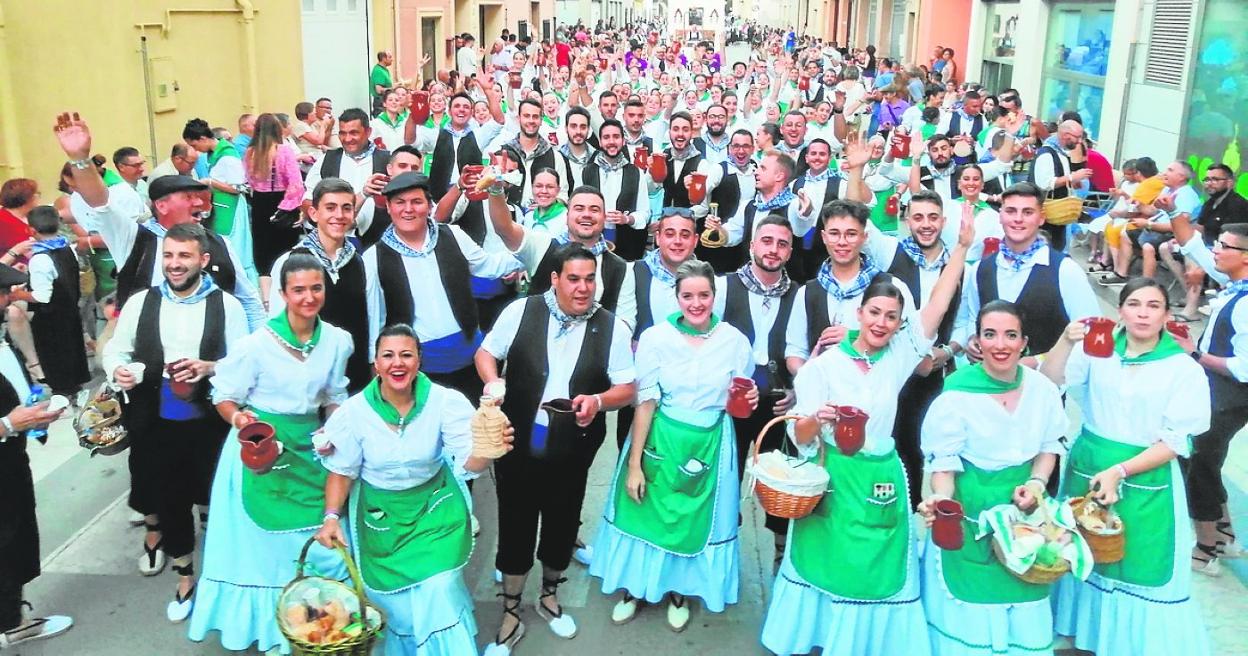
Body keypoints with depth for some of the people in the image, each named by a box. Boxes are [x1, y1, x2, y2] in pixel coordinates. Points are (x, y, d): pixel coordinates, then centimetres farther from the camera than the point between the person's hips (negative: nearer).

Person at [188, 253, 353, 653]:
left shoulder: (337, 341, -4)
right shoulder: (257, 343, -17)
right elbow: (224, 396, -7)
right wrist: (238, 420, -27)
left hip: (309, 448, 4)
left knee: (318, 541, 9)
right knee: (264, 541, 10)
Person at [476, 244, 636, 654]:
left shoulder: (612, 327, -6)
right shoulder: (520, 311, -6)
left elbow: (627, 388, -3)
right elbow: (486, 353, 4)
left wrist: (598, 400, -23)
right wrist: (493, 382, -17)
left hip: (572, 451, 1)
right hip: (518, 444, -1)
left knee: (561, 525, 18)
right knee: (515, 527, 10)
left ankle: (549, 596, 45)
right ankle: (510, 616, 28)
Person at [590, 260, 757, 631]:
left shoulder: (734, 340, -5)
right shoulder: (655, 337, -11)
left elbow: (738, 401, 7)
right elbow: (644, 403, -11)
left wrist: (749, 401, -17)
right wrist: (634, 464, -11)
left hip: (711, 444, 2)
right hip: (660, 440, -1)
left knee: (698, 518, 14)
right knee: (648, 512, 10)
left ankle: (680, 591, 38)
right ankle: (634, 586, 34)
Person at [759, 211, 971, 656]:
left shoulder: (899, 357, 2)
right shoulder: (825, 365, -7)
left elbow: (939, 304, -5)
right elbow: (800, 438, -7)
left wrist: (962, 246, -11)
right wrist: (816, 419, -30)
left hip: (881, 480, 3)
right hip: (833, 479, -3)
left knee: (877, 569, 10)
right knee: (828, 561, 5)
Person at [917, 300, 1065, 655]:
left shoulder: (1043, 389, -5)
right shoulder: (957, 394, -17)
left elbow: (1049, 446, 10)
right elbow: (944, 464, -12)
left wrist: (1037, 483, -7)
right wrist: (942, 499, -30)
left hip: (1024, 511, 4)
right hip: (970, 514, -4)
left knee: (1023, 618, 16)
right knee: (970, 612, 9)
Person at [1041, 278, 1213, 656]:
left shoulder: (1184, 369, -7)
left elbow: (1177, 440, -9)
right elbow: (1048, 383, -11)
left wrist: (1119, 472, -18)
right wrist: (1067, 341, -28)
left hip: (1145, 484, -2)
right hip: (1087, 472, 2)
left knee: (1141, 567, 3)